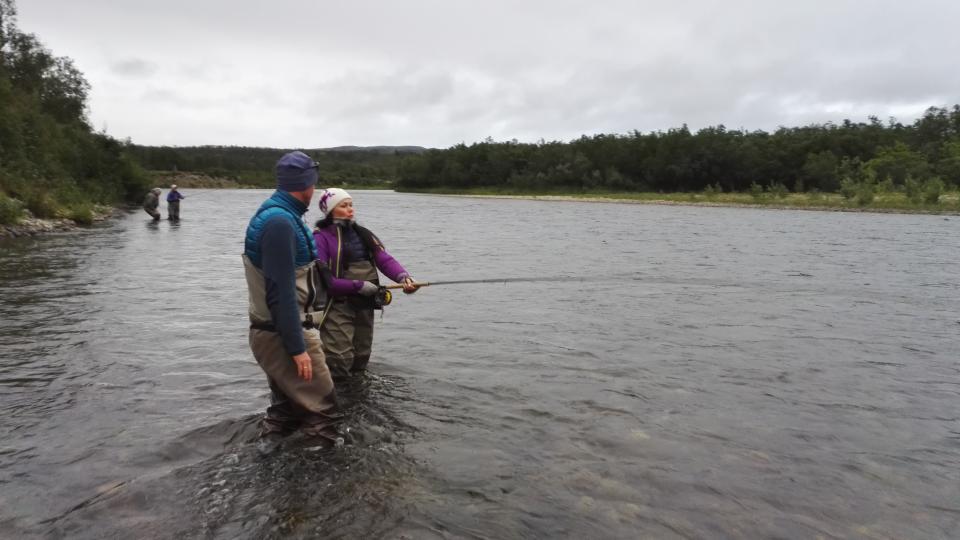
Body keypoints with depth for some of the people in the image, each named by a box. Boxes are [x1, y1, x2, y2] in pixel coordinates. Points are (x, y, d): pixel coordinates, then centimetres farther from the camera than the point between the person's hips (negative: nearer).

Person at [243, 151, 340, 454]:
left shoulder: (274, 215, 9)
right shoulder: (281, 222, -22)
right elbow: (281, 292, -25)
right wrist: (298, 348, -22)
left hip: (273, 330, 10)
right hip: (283, 334, -10)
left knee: (286, 402, 19)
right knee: (320, 404, 0)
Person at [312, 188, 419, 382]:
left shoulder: (363, 234, 10)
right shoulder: (321, 237, -9)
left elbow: (385, 259, -2)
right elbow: (323, 279, -17)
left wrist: (403, 277, -21)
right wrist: (359, 286, -18)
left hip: (365, 305, 6)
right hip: (338, 306, -6)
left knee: (360, 361, 16)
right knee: (339, 365, -10)